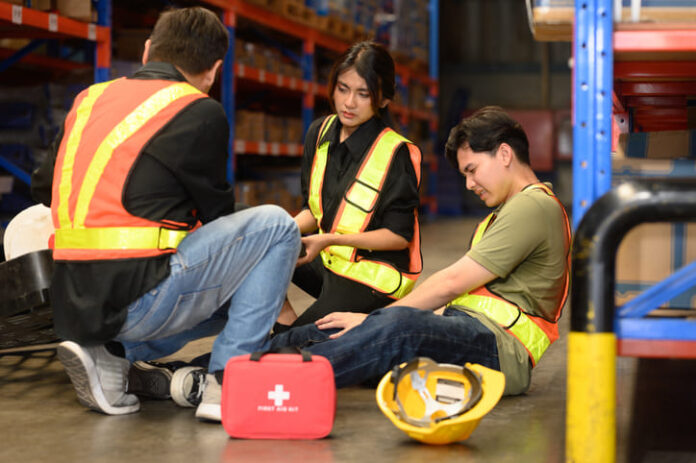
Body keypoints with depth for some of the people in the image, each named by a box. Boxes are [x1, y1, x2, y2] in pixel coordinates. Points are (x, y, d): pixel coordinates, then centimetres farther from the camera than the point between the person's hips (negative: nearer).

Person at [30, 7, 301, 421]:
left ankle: (111, 355, 9)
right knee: (275, 226, 5)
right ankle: (227, 380, -2)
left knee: (230, 298, 29)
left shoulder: (90, 99, 15)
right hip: (134, 301, -7)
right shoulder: (201, 112, -4)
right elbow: (216, 211, 6)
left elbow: (43, 188, 24)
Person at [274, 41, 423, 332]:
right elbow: (315, 209, 10)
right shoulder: (319, 133, 3)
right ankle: (286, 324, -3)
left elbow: (400, 235, -18)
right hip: (329, 261, 8)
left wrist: (332, 240, -27)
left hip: (373, 277, -8)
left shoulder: (396, 153, -18)